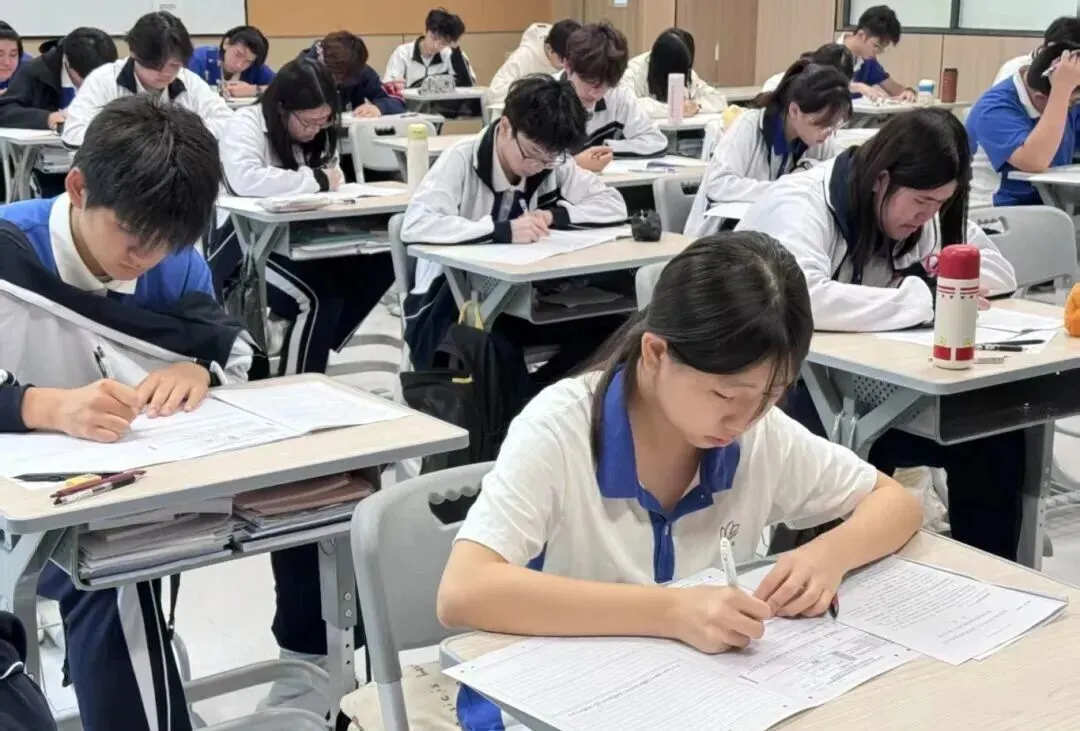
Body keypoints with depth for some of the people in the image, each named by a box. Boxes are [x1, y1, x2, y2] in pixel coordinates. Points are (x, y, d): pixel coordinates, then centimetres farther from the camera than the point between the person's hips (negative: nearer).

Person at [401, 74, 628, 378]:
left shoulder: (554, 165, -2)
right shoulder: (462, 160, -18)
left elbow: (614, 205, -1)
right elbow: (414, 225, -32)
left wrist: (553, 214, -17)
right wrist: (502, 230, -37)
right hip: (450, 308, -6)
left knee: (605, 327, -16)